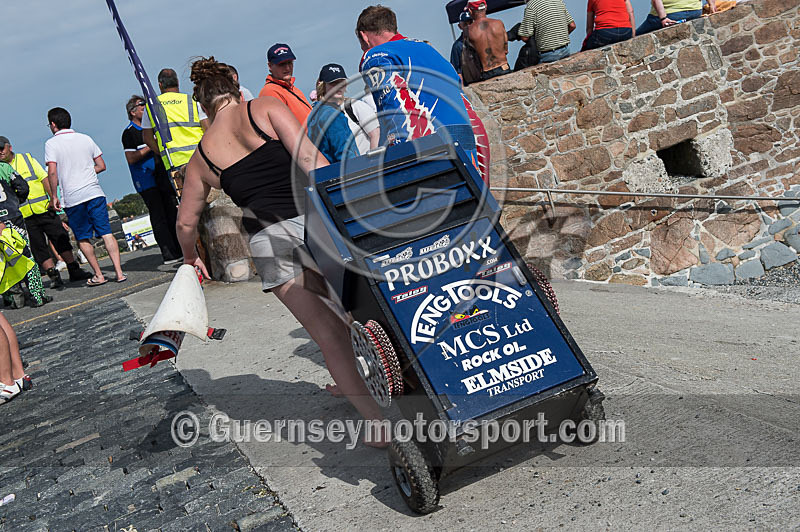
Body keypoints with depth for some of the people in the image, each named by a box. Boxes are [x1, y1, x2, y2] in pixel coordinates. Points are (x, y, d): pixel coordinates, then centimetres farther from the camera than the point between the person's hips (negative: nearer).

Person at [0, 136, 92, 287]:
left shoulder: (27, 159, 5)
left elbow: (44, 178, 2)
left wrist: (53, 198, -9)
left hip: (44, 209, 0)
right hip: (25, 217, 0)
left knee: (61, 239, 3)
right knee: (39, 247, -2)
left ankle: (74, 271, 12)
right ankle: (54, 275, 4)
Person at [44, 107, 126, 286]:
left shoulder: (51, 143, -2)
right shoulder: (86, 138, 10)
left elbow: (52, 172, -11)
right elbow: (101, 166, 11)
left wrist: (54, 196, -2)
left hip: (72, 198, -3)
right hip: (94, 192, 3)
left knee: (83, 238, 9)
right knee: (106, 232, 0)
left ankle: (99, 275, 9)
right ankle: (119, 272, -7)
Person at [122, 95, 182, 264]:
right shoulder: (129, 133, -6)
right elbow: (131, 158, -16)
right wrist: (150, 146, -17)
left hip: (162, 177, 7)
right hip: (146, 182, -7)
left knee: (172, 213, 6)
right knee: (158, 217, -9)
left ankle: (179, 249, 12)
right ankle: (168, 255, -10)